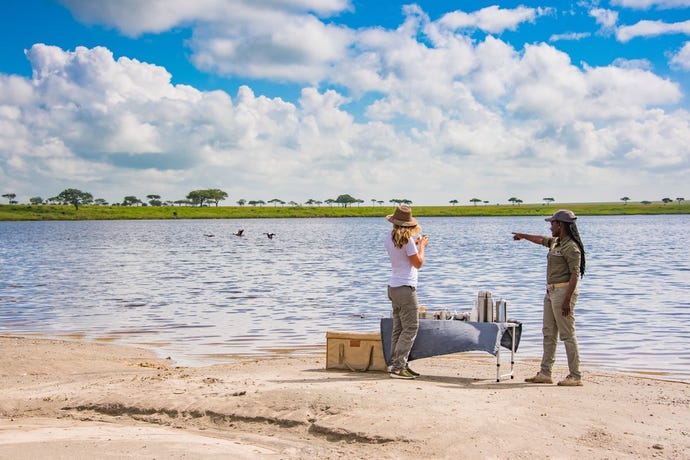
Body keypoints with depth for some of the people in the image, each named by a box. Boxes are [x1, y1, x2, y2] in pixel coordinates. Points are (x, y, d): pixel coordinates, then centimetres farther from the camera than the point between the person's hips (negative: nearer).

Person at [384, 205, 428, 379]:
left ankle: (396, 364, 14)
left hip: (393, 287, 9)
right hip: (406, 288, -8)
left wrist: (415, 244, 23)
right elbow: (418, 263, -9)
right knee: (410, 328, -5)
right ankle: (398, 367, -9)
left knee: (398, 328, 13)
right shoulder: (407, 240, -16)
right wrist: (422, 246, 4)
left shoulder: (390, 239, 7)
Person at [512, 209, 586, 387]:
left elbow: (575, 274, -19)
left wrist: (567, 300, -24)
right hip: (551, 291, 10)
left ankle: (576, 376, -4)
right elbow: (541, 239, 35)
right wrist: (523, 236, 52)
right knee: (548, 333, 10)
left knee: (567, 334, -8)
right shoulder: (555, 242, 14)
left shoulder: (571, 247, -14)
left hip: (564, 291, -10)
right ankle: (545, 373, 14)